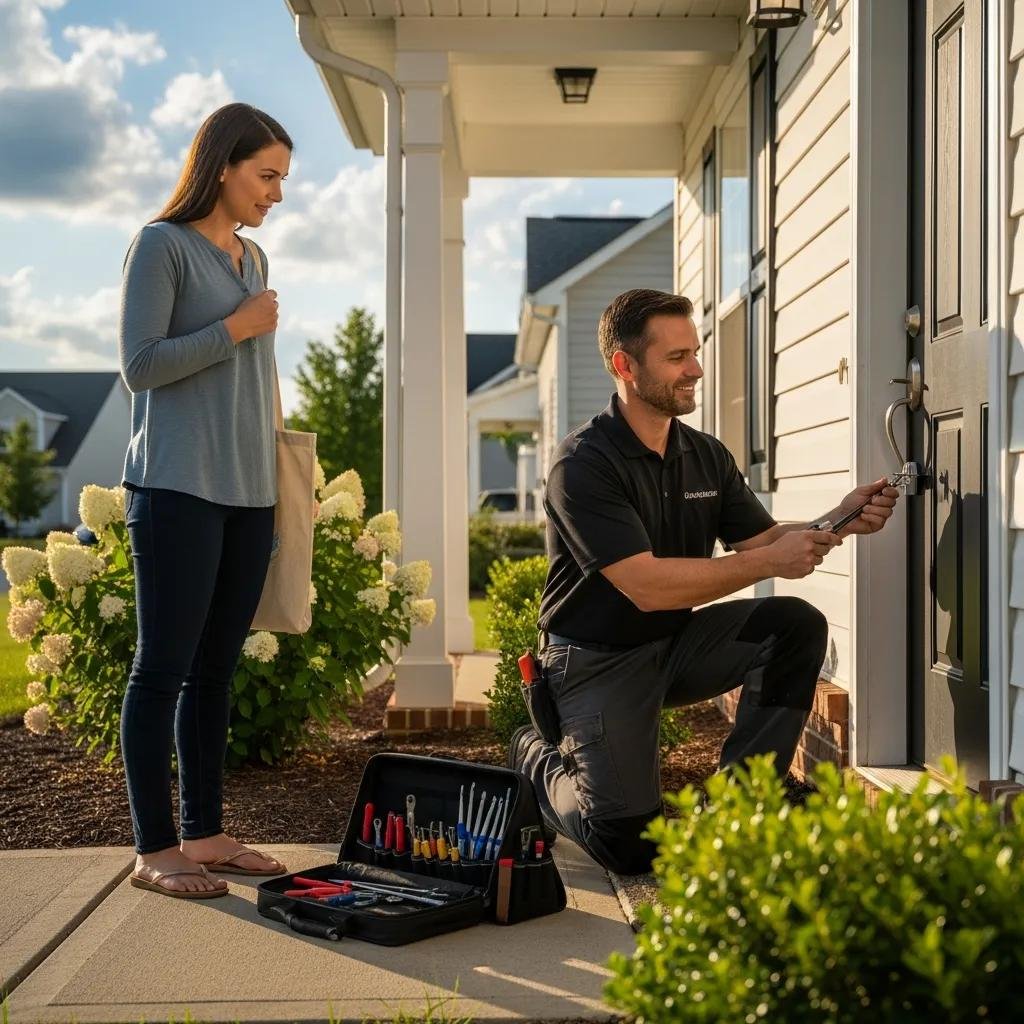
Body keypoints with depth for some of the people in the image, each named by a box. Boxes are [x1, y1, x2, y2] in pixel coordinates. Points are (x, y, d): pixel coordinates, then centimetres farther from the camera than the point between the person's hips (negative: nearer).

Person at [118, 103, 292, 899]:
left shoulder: (253, 259, 18)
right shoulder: (162, 245, -2)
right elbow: (140, 365, -8)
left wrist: (276, 470, 15)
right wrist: (236, 328, -7)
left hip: (249, 492, 7)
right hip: (178, 489, -7)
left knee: (216, 669, 8)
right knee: (165, 668, -3)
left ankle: (204, 833, 15)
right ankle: (154, 849, 3)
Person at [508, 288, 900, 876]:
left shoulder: (708, 456, 3)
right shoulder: (582, 464, -20)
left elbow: (763, 540, 1)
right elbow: (646, 586, -28)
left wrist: (839, 521, -19)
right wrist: (770, 562, -30)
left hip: (678, 644, 6)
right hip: (598, 660, -6)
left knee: (797, 625, -18)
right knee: (632, 849, -12)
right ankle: (539, 761, 19)